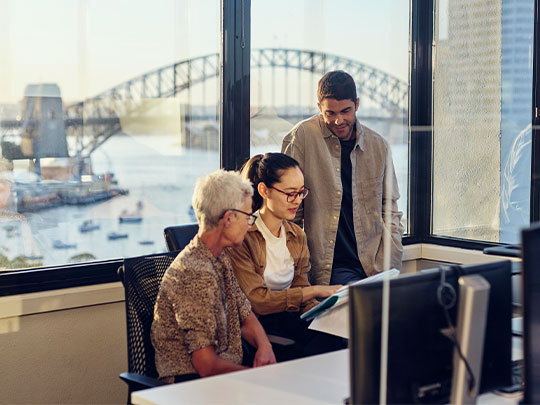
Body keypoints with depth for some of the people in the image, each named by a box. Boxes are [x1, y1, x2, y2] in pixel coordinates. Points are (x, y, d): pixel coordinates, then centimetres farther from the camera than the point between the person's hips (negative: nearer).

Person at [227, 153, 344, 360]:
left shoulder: (297, 236, 12)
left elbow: (300, 292, 9)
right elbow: (256, 300, -18)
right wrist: (316, 291, -17)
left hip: (285, 316, 7)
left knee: (331, 333, -25)